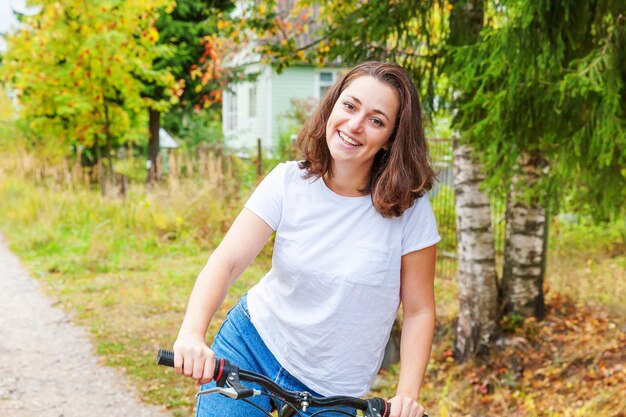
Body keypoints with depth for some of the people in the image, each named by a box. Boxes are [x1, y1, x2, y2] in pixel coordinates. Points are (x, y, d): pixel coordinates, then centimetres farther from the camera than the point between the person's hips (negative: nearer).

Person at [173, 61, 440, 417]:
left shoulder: (409, 210, -14)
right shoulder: (289, 181, -11)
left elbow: (419, 311, -8)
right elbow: (226, 261, -18)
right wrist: (191, 335, -35)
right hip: (251, 347, 1)